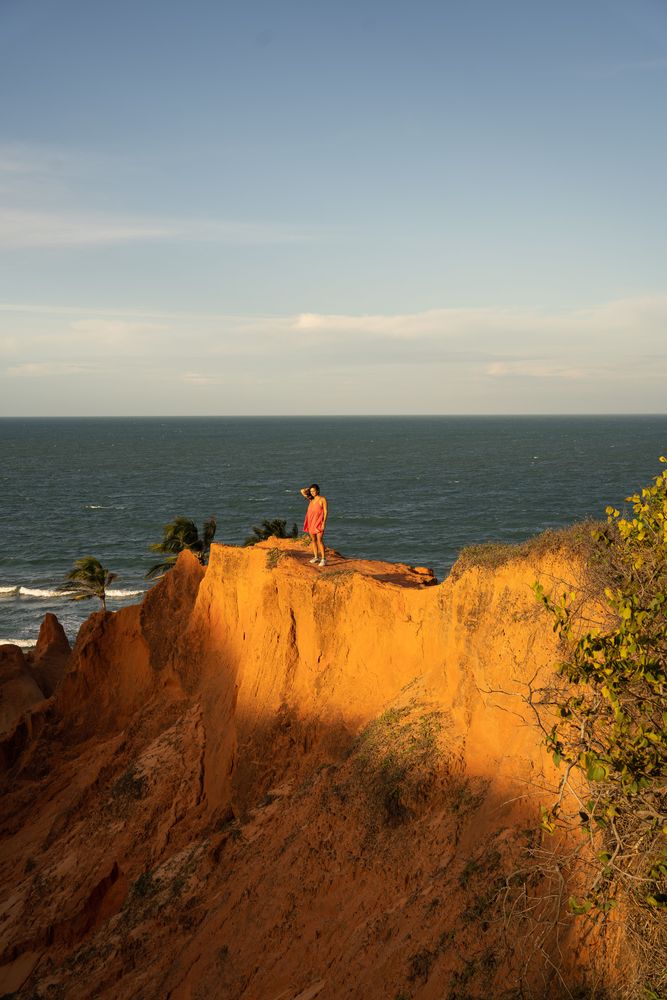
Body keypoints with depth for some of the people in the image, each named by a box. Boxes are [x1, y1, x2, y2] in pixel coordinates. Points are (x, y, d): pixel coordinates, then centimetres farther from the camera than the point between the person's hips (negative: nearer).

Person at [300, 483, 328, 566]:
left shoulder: (322, 499, -6)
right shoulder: (311, 499, 11)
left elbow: (326, 511, -9)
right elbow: (302, 491, 17)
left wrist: (324, 523, -15)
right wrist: (309, 488, 10)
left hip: (319, 522, -6)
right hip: (311, 522, 7)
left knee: (319, 540, -13)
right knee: (313, 540, 10)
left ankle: (323, 559, -15)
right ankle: (316, 557, 20)